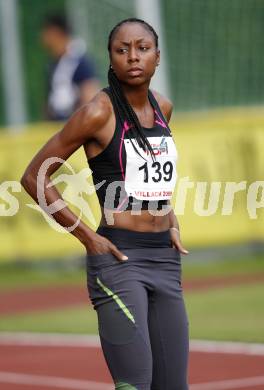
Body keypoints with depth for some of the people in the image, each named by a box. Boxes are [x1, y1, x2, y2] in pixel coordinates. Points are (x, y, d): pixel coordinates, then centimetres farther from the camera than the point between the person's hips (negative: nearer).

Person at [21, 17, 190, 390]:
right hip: (119, 258, -7)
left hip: (166, 260, 7)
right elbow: (33, 177, -6)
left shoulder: (162, 107, 11)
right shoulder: (99, 112, -8)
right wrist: (87, 237, -8)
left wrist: (172, 223, 15)